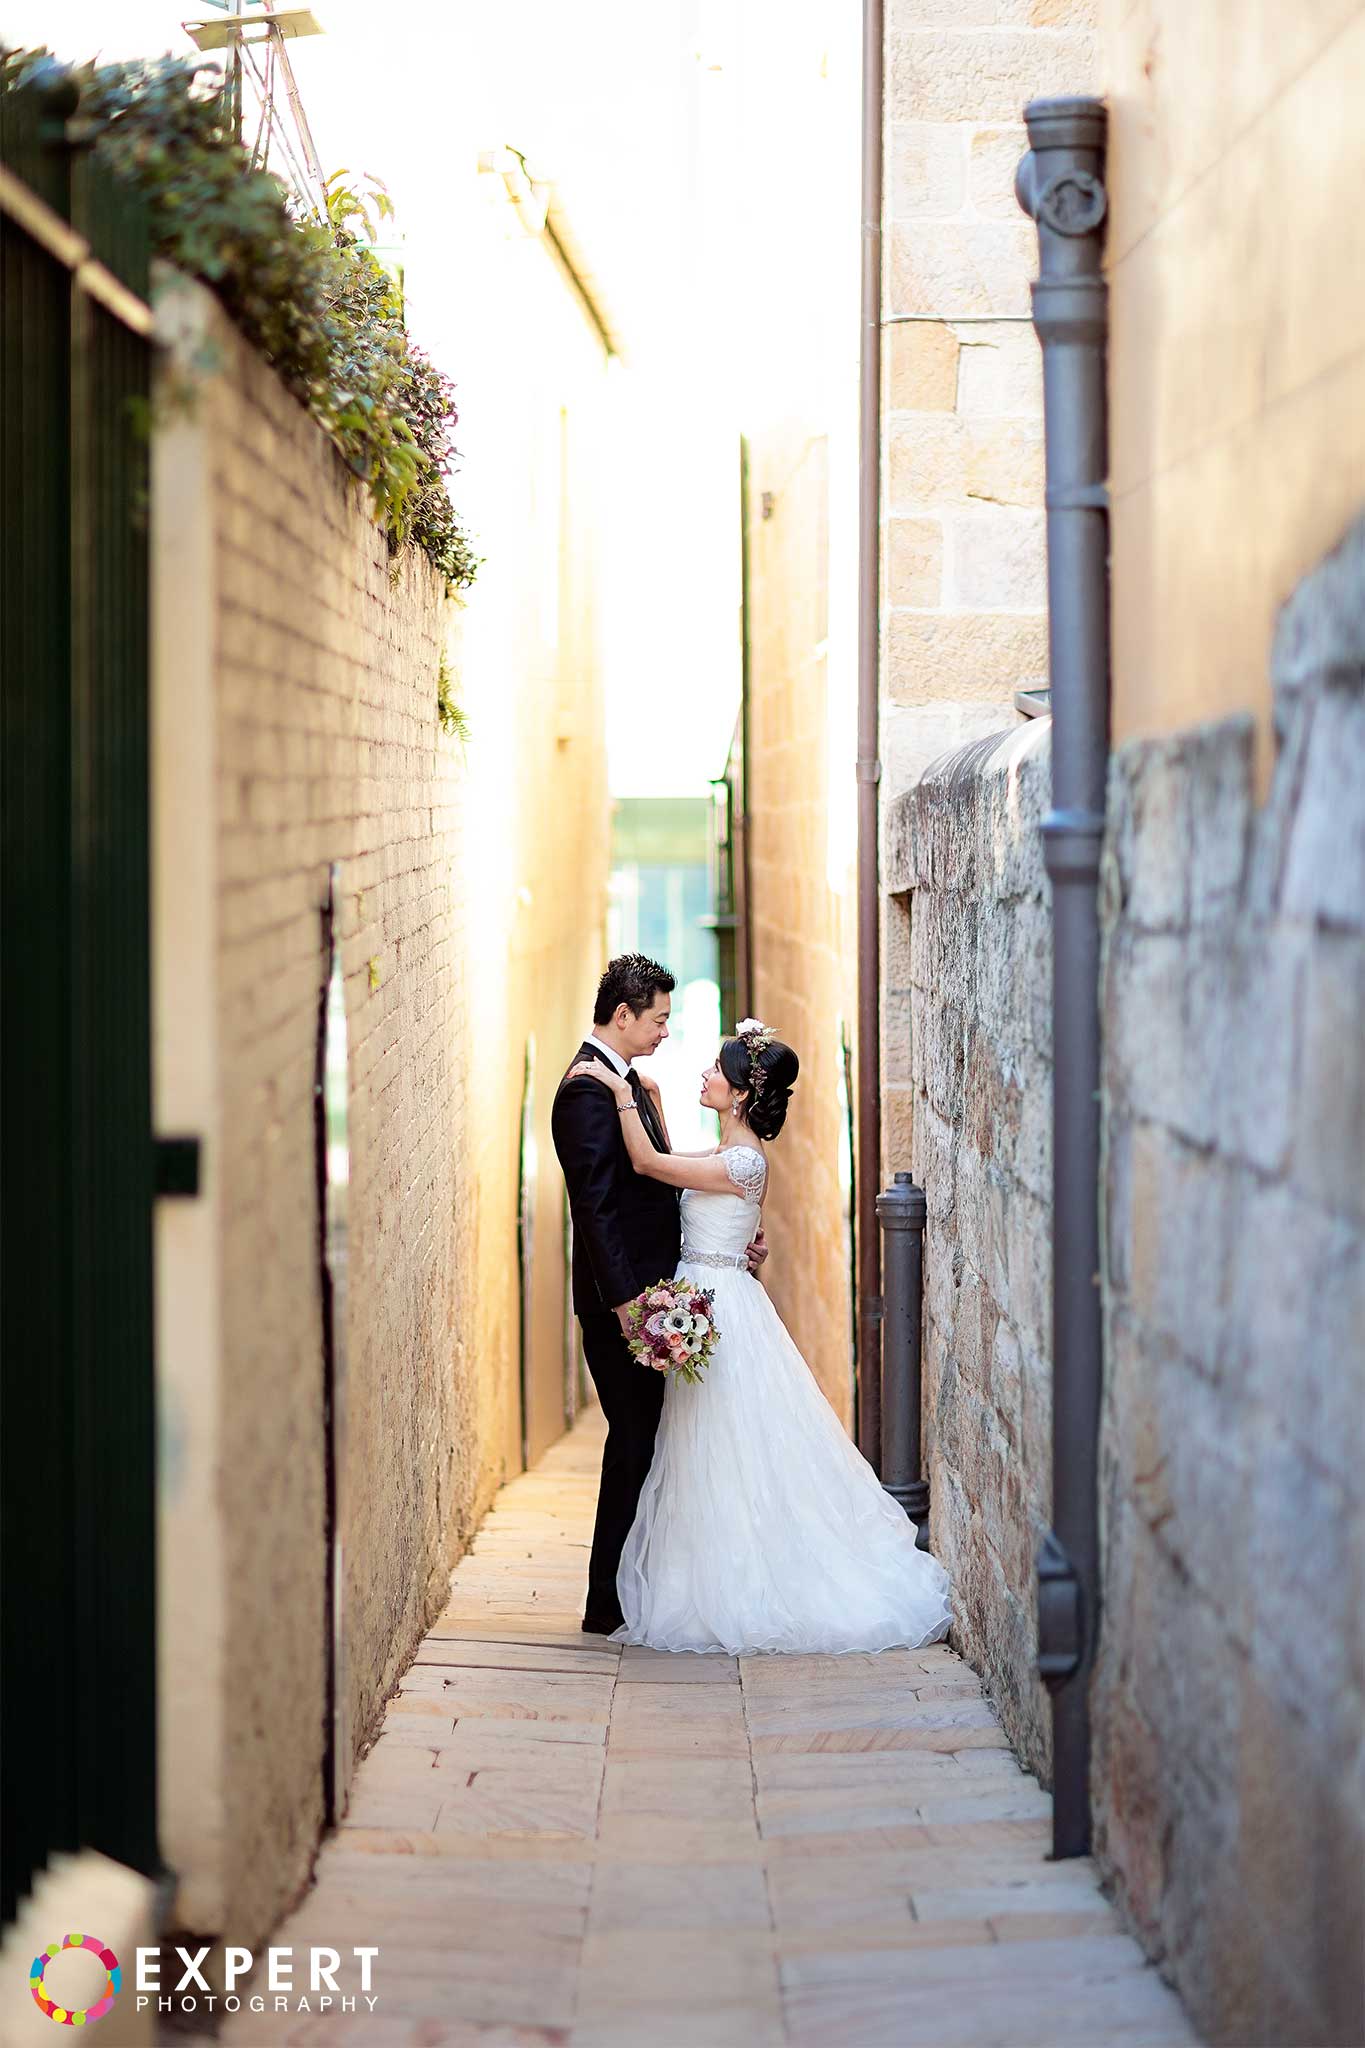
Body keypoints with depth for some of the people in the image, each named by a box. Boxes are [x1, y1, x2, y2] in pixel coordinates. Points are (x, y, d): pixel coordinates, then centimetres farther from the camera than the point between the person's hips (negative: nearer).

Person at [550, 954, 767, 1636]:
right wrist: (624, 1303, -24)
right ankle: (610, 1605, 3)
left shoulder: (628, 1082, 15)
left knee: (646, 1444, 13)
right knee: (635, 1444, -4)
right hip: (621, 1301, -10)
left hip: (647, 1292, 10)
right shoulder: (589, 1090, -16)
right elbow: (595, 1207, -21)